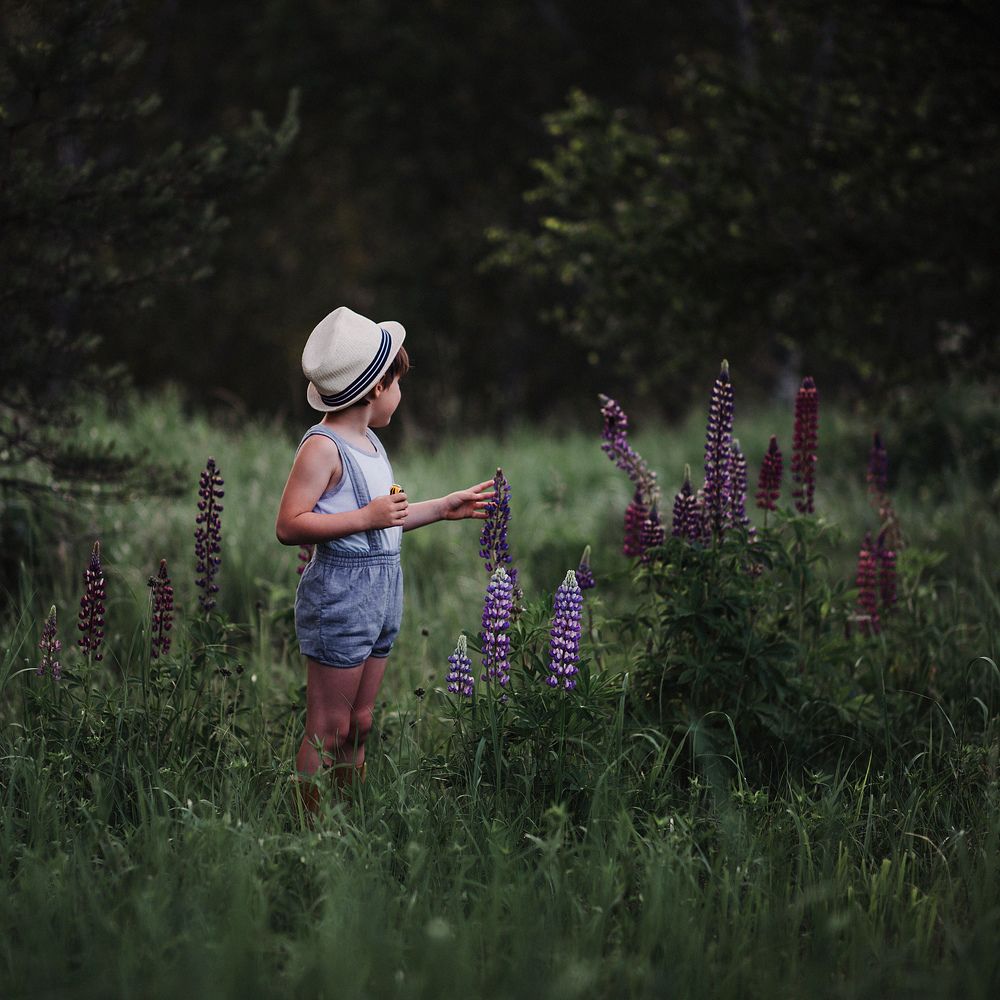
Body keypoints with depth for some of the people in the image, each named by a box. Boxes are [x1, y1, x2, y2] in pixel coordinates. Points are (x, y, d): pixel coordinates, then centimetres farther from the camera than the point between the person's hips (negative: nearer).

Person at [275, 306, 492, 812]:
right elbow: (289, 525, -22)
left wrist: (445, 507, 26)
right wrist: (367, 517, -24)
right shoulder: (322, 447, -14)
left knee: (359, 724, 12)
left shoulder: (370, 443, 16)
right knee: (329, 730, -6)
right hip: (338, 594, -9)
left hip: (381, 592, 9)